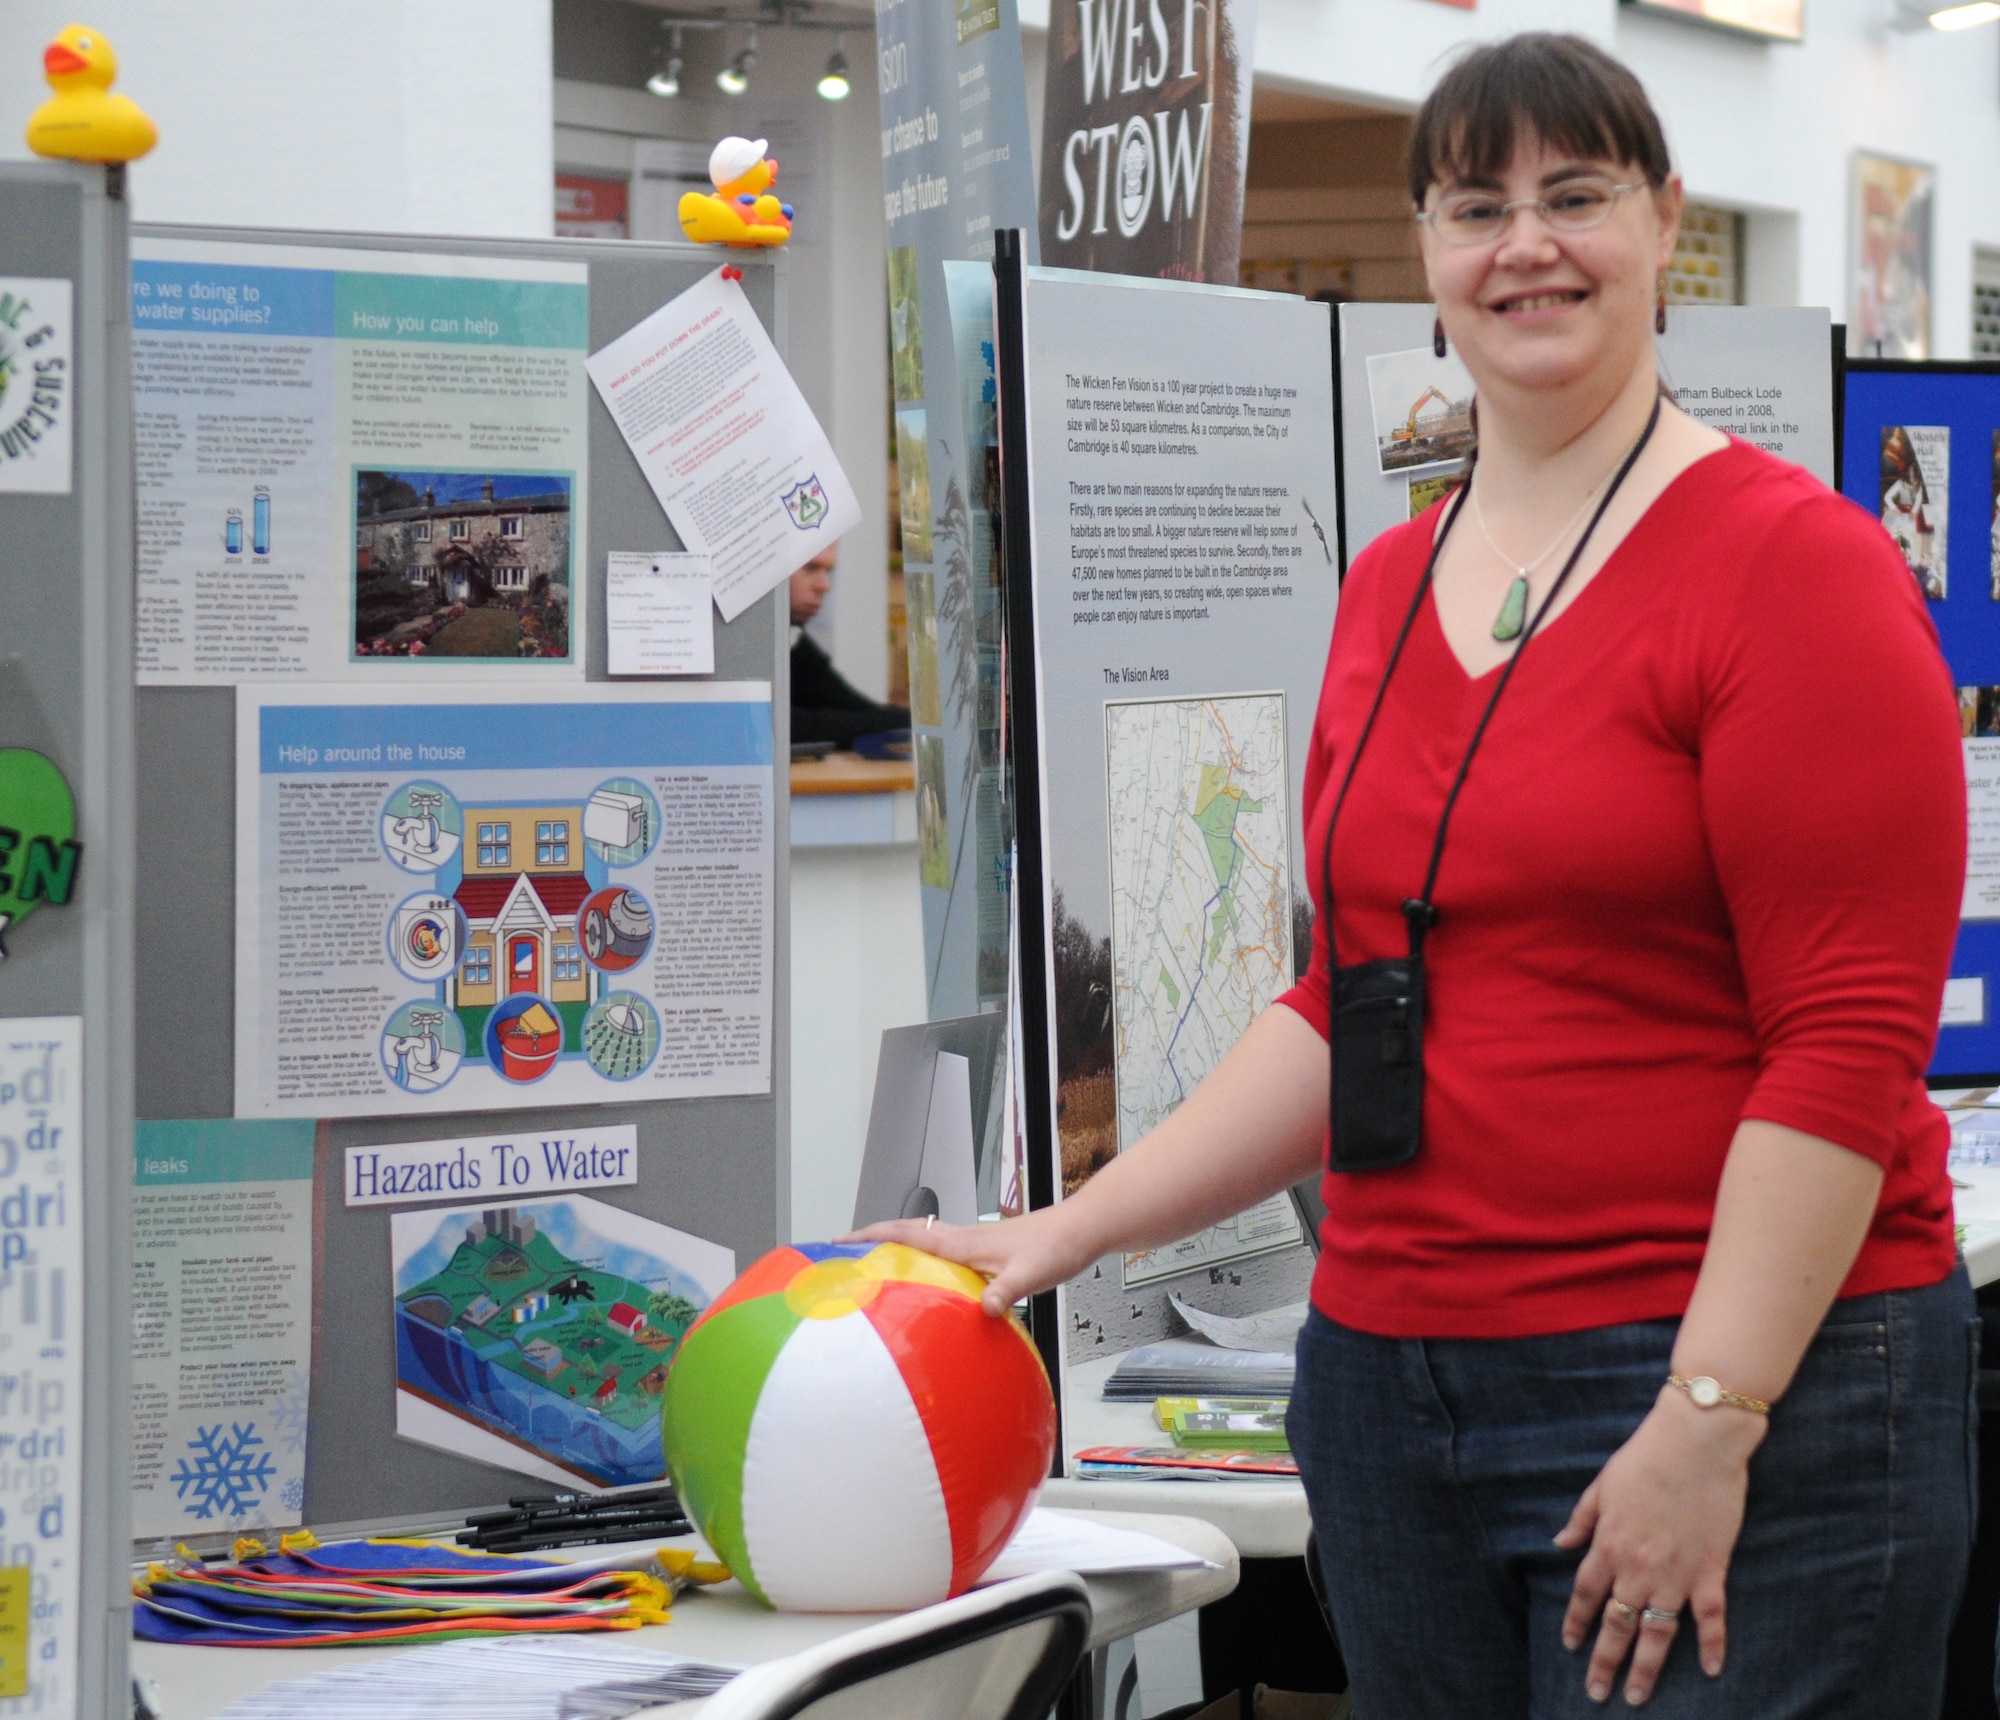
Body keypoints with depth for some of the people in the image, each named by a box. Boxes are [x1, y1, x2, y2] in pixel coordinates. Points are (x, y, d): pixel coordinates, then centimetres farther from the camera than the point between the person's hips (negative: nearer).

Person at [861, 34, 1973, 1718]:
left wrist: (1710, 1422, -18)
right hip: (1393, 1375, 6)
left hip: (1735, 1396, -6)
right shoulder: (1392, 586, 14)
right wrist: (1067, 1233, 12)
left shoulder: (1790, 564, -8)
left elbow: (1849, 1043, -13)